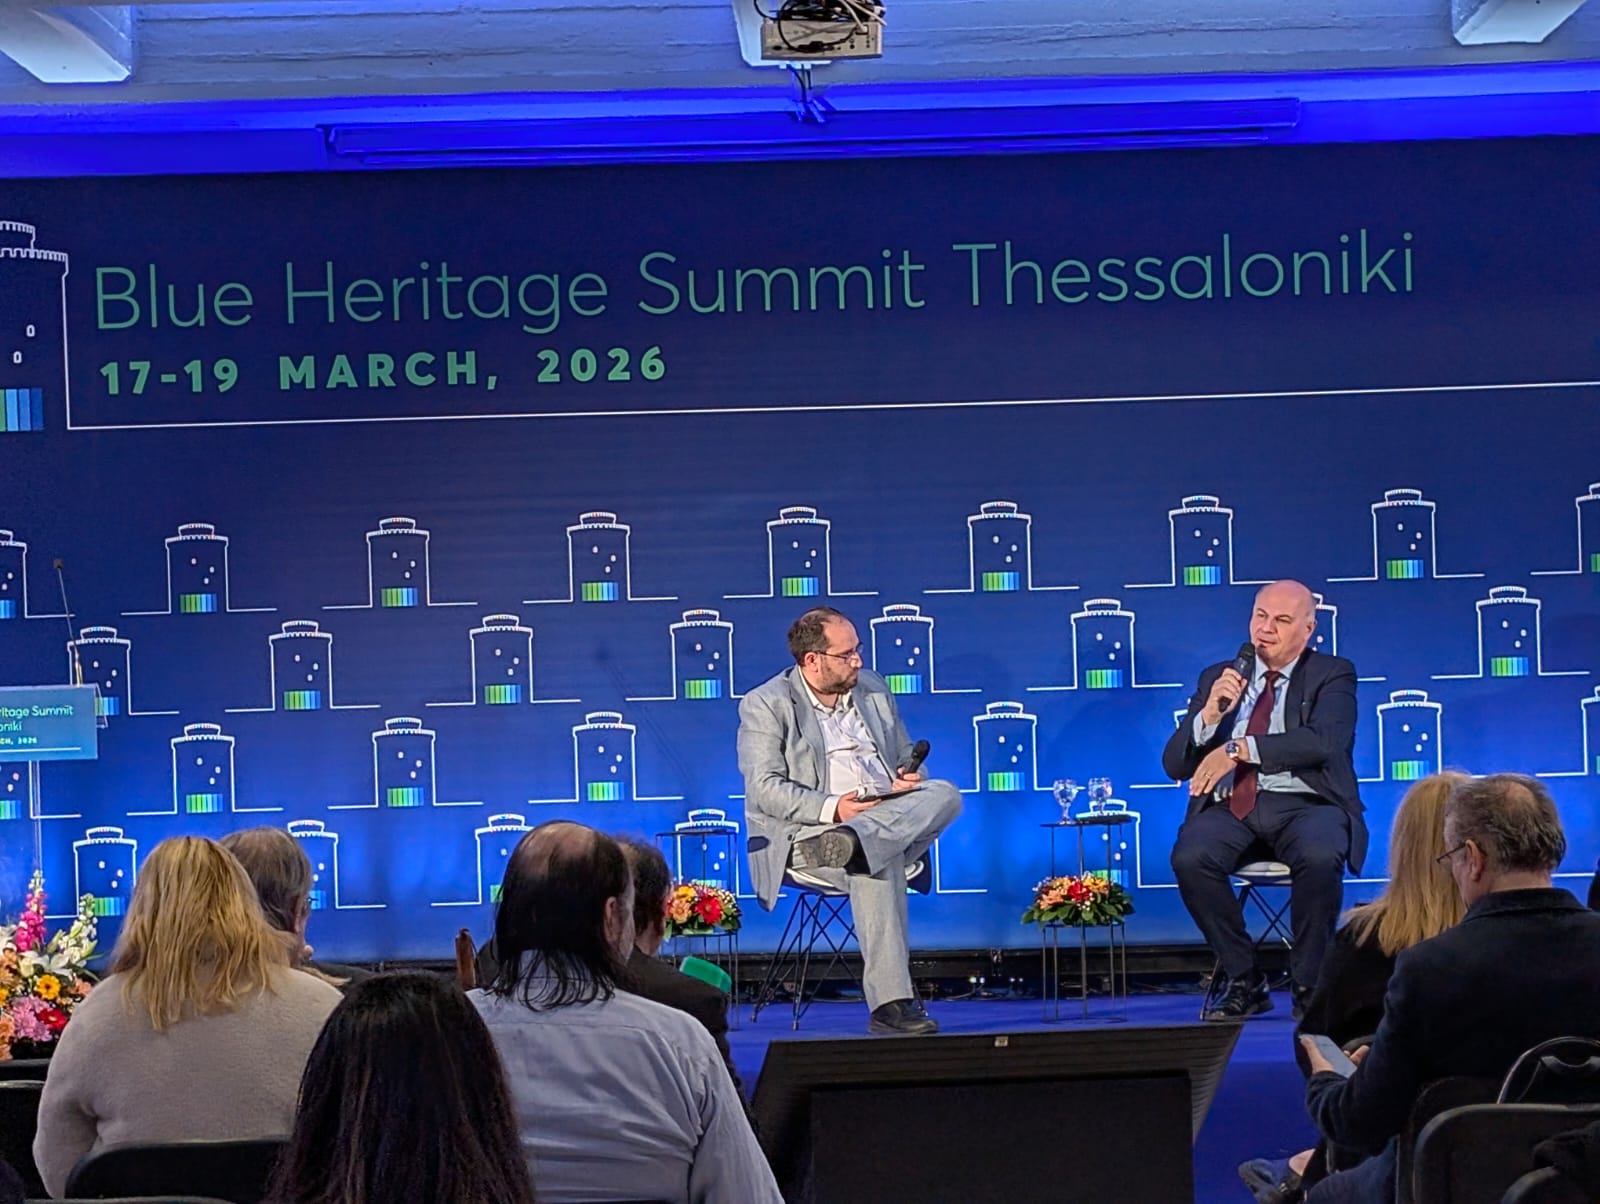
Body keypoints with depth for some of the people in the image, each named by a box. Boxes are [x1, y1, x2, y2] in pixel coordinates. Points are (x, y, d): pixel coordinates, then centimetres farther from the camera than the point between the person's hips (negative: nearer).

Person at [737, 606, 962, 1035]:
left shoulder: (874, 690, 19)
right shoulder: (765, 705, 0)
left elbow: (907, 758, 25)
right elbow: (765, 788, -10)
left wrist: (910, 778, -1)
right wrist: (832, 808, -24)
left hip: (893, 820, 5)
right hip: (805, 835, -5)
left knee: (945, 794, -24)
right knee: (876, 865, -36)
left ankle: (850, 843, -46)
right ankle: (890, 1003, -39)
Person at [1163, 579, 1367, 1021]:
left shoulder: (1333, 674, 8)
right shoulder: (1218, 677, 16)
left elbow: (1322, 742, -13)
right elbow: (1175, 764, 10)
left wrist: (1239, 748, -21)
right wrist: (1209, 714, -8)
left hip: (1303, 805, -2)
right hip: (1231, 807, 2)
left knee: (1320, 857, -36)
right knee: (1189, 857, -29)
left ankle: (1309, 986, -14)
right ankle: (1243, 981, -11)